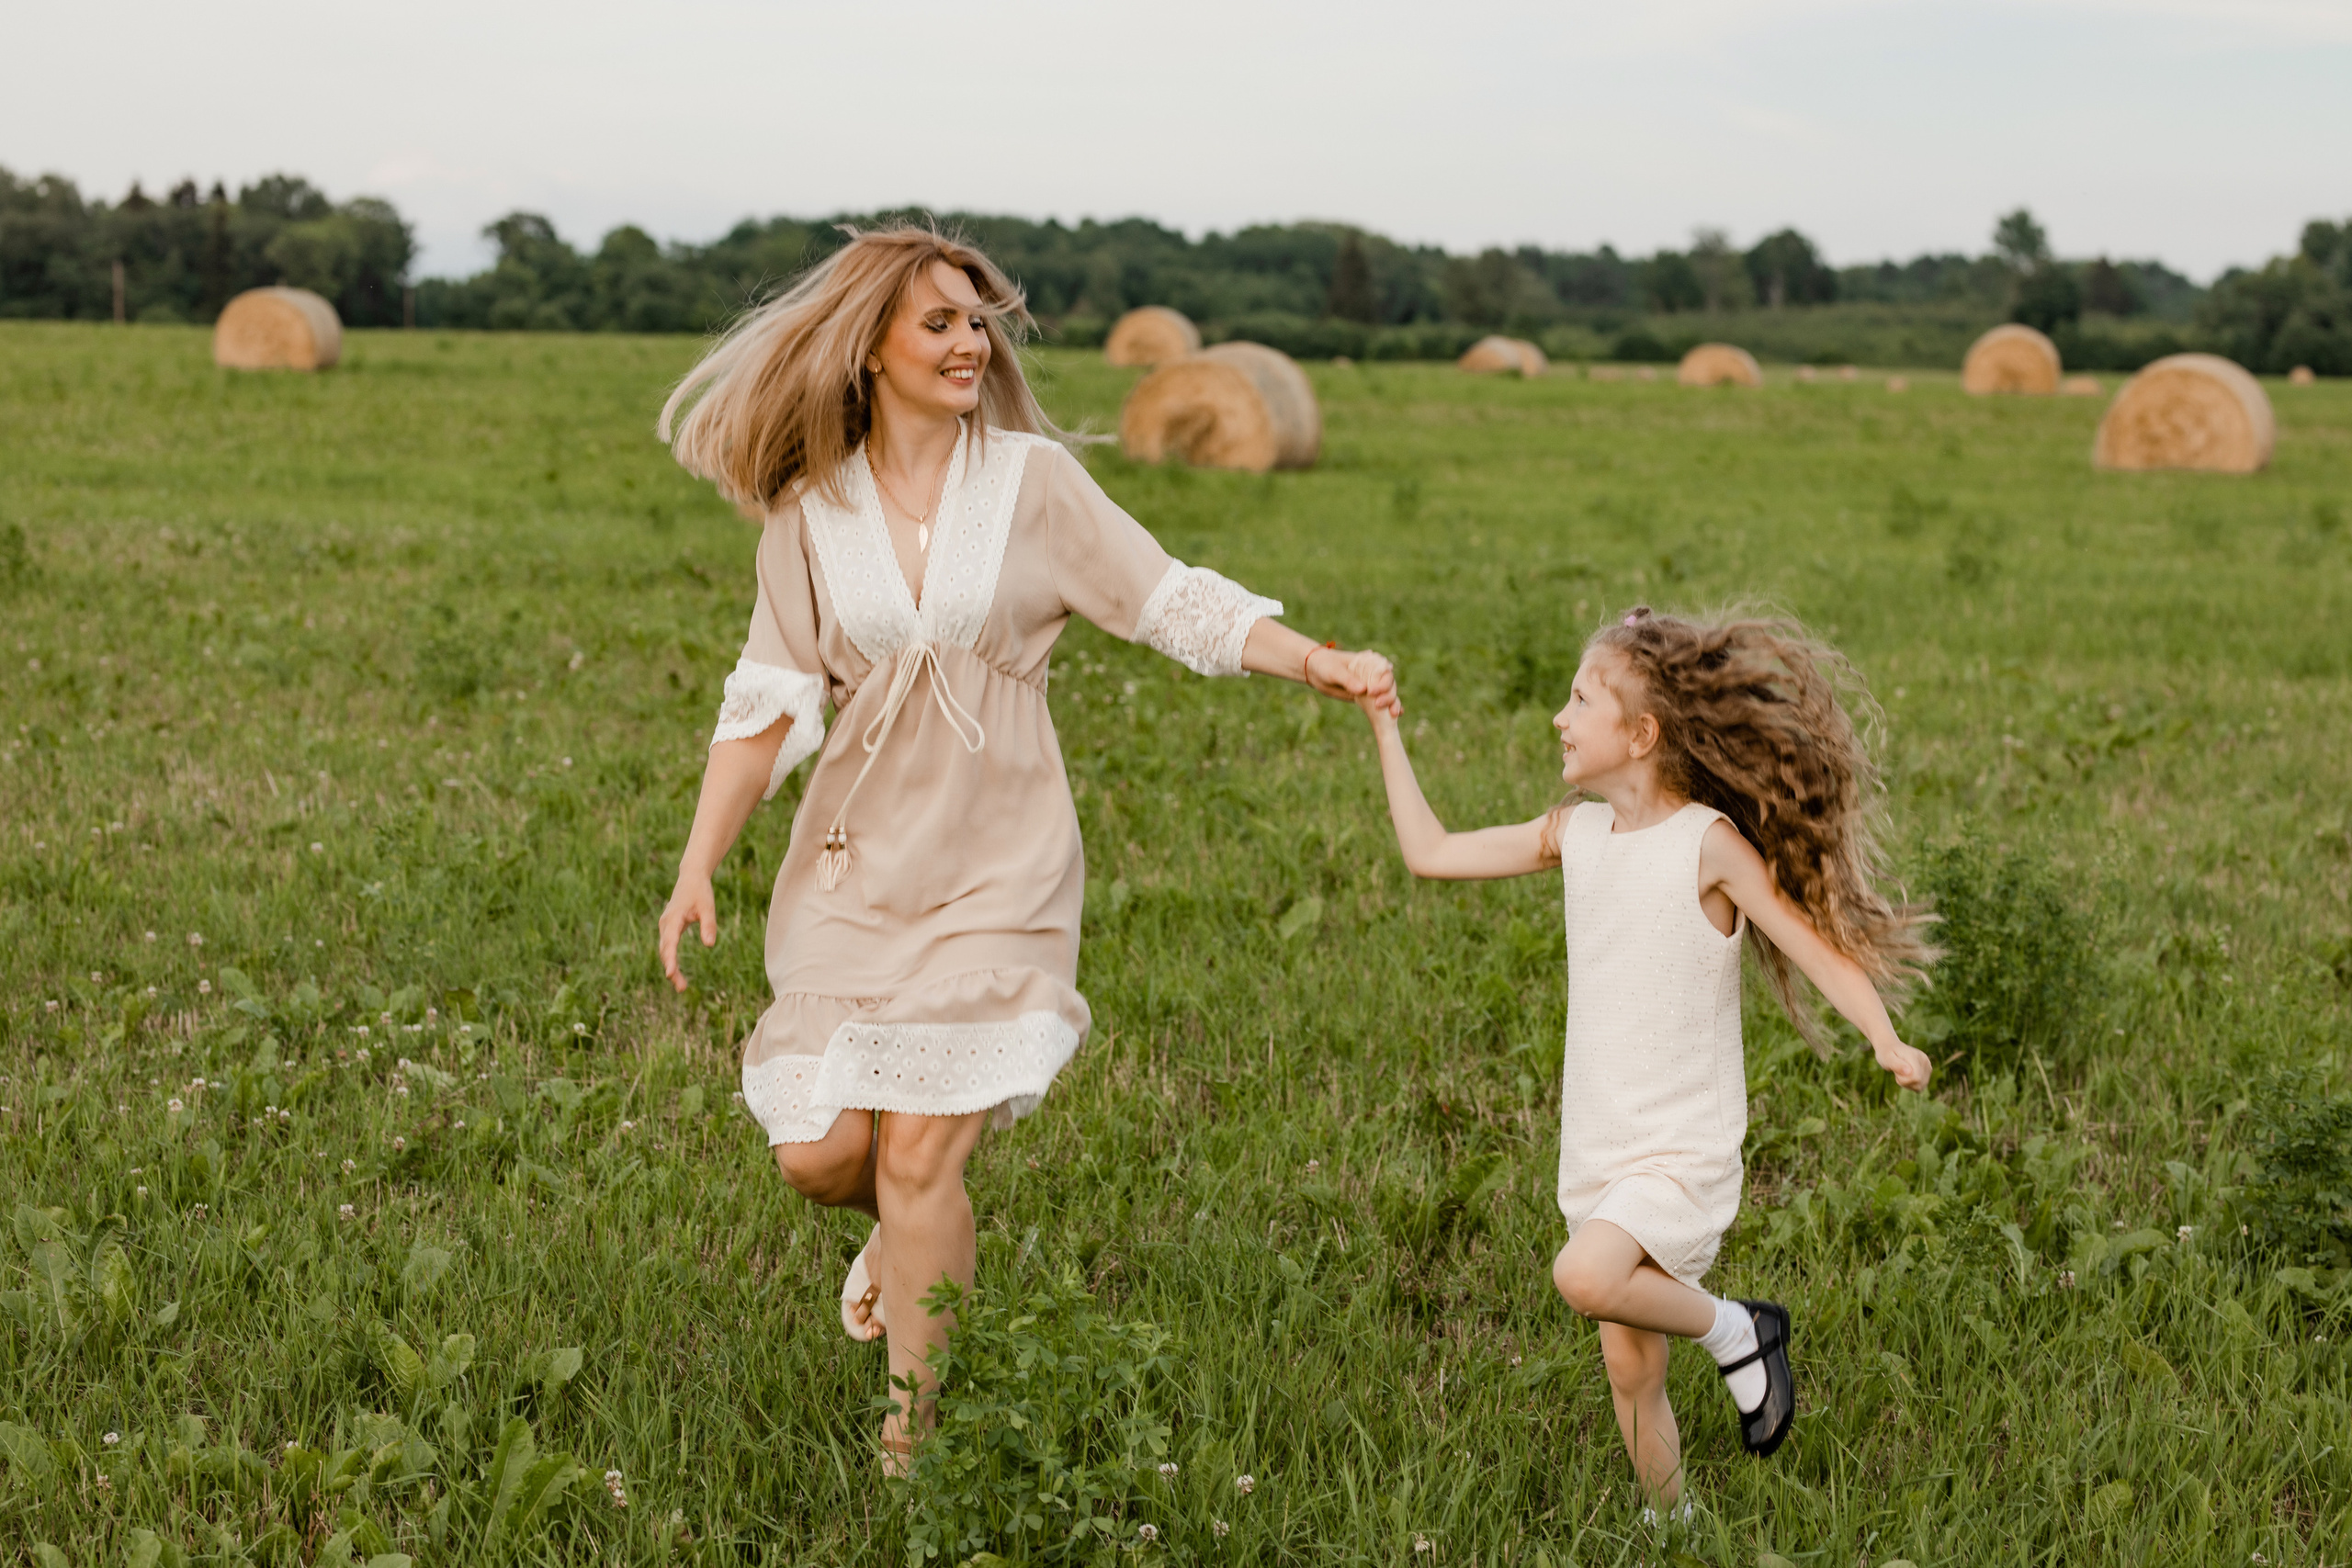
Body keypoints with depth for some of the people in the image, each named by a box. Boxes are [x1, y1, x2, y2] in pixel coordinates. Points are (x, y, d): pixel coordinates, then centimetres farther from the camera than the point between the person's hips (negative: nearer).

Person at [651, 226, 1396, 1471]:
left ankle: (911, 1439, 8)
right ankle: (904, 1225, 34)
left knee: (919, 1149, -8)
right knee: (818, 1150, -4)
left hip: (995, 863, -2)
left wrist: (1317, 661, -15)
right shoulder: (809, 513, 3)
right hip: (857, 858, 2)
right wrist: (696, 872, -1)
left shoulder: (1031, 478, -1)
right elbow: (769, 703, 4)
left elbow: (1175, 602, -1)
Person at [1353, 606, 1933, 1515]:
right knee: (1631, 1374, 10)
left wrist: (1886, 1040, -32)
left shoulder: (1712, 843, -13)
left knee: (1585, 1277, -30)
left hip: (1684, 1149, -6)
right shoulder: (1577, 834, 5)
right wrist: (1385, 726, 12)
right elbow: (1429, 853, 12)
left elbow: (1813, 944, -16)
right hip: (1601, 1147, 6)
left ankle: (1736, 1333, -4)